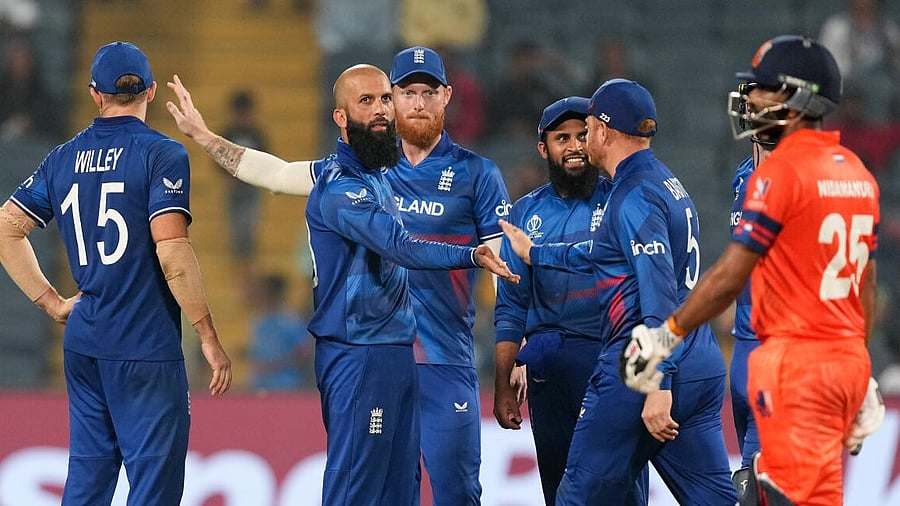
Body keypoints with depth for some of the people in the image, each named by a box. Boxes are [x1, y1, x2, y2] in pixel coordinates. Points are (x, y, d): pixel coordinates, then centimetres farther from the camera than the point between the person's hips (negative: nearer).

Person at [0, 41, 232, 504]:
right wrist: (209, 338, -13)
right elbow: (172, 252, -17)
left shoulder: (64, 159, 9)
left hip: (83, 344, 6)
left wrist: (51, 302, 16)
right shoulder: (161, 154, -8)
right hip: (146, 346, -6)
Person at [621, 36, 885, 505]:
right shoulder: (857, 173, 12)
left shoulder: (782, 170, -13)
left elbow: (729, 277, -13)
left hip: (796, 361, -8)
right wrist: (861, 379, 23)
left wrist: (666, 335, -4)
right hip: (849, 357, 8)